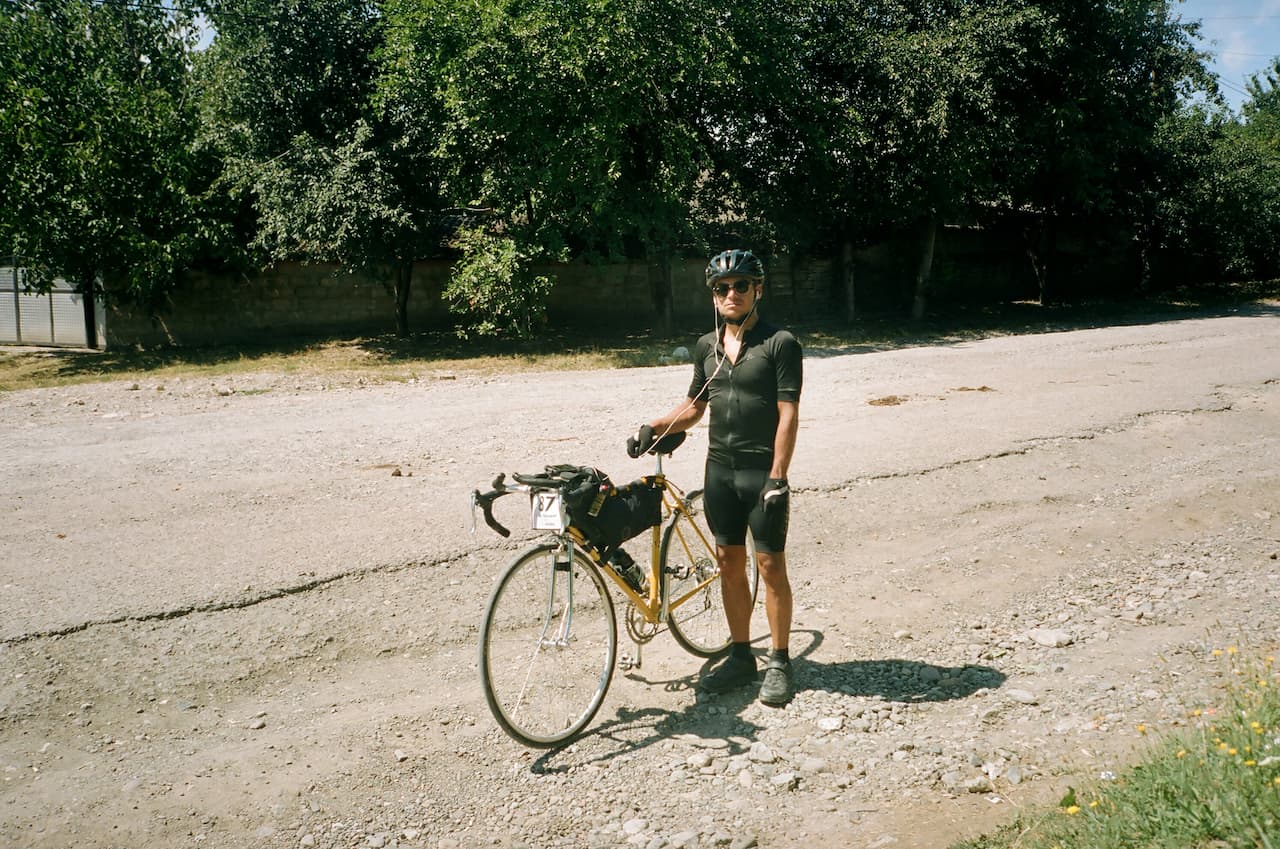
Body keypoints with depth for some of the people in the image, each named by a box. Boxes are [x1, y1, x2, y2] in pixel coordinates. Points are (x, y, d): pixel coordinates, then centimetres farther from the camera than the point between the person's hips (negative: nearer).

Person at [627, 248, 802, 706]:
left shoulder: (780, 343, -9)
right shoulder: (707, 347, 9)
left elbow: (788, 414, -13)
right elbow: (694, 406, 17)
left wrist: (777, 477, -18)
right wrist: (653, 427, 0)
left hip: (763, 472, -5)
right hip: (720, 467, 6)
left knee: (770, 565, 1)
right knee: (729, 562, 11)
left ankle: (780, 663, 14)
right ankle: (741, 657, 24)